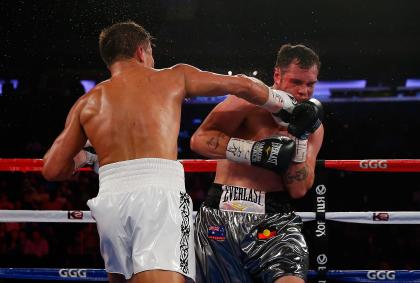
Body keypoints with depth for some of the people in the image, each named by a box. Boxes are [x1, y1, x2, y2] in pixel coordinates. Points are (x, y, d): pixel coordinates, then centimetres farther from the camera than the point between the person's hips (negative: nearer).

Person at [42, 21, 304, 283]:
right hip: (159, 193, -4)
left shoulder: (87, 103, 19)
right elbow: (245, 86, 20)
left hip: (110, 199, 4)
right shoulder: (174, 77, 15)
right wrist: (283, 104, 38)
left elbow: (52, 169, 17)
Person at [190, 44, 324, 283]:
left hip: (274, 218, 2)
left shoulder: (314, 127, 11)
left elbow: (299, 190, 4)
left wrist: (301, 138, -7)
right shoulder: (249, 100, -1)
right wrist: (255, 150, -21)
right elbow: (200, 140, -13)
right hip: (223, 213, -1)